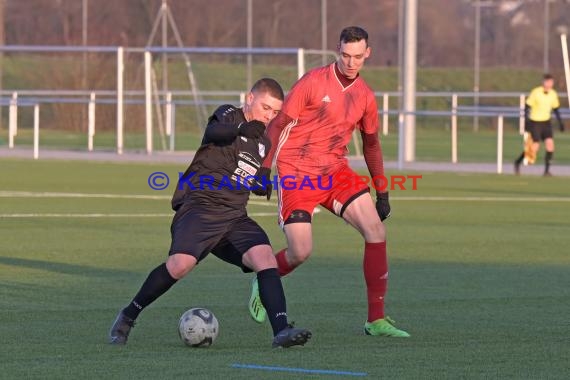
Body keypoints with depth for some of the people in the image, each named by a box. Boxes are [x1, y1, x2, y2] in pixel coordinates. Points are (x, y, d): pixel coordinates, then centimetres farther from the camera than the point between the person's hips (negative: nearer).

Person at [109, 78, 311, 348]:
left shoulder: (263, 144, 21)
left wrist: (262, 186, 16)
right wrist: (241, 129, -45)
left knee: (266, 258, -19)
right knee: (180, 264, -26)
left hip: (235, 217, 6)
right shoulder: (229, 115, 2)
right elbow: (214, 132, -25)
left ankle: (281, 331, -25)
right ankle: (127, 317, -6)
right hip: (199, 206, -6)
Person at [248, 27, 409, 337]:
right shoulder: (313, 83, -11)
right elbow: (277, 123, -9)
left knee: (376, 231, -12)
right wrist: (264, 168, -16)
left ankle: (376, 320, -7)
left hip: (336, 172, 5)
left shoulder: (365, 96, 6)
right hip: (297, 173, -5)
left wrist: (382, 192, 17)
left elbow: (371, 143, 19)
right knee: (301, 252, -13)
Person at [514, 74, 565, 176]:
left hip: (546, 122, 5)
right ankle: (518, 162, 16)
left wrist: (560, 122, 11)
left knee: (550, 144, -13)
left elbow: (556, 109, 15)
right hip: (535, 122, -5)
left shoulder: (553, 94, 1)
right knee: (535, 146, -8)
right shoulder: (536, 92, -14)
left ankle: (547, 170, -6)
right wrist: (526, 121, -17)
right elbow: (527, 107, -10)